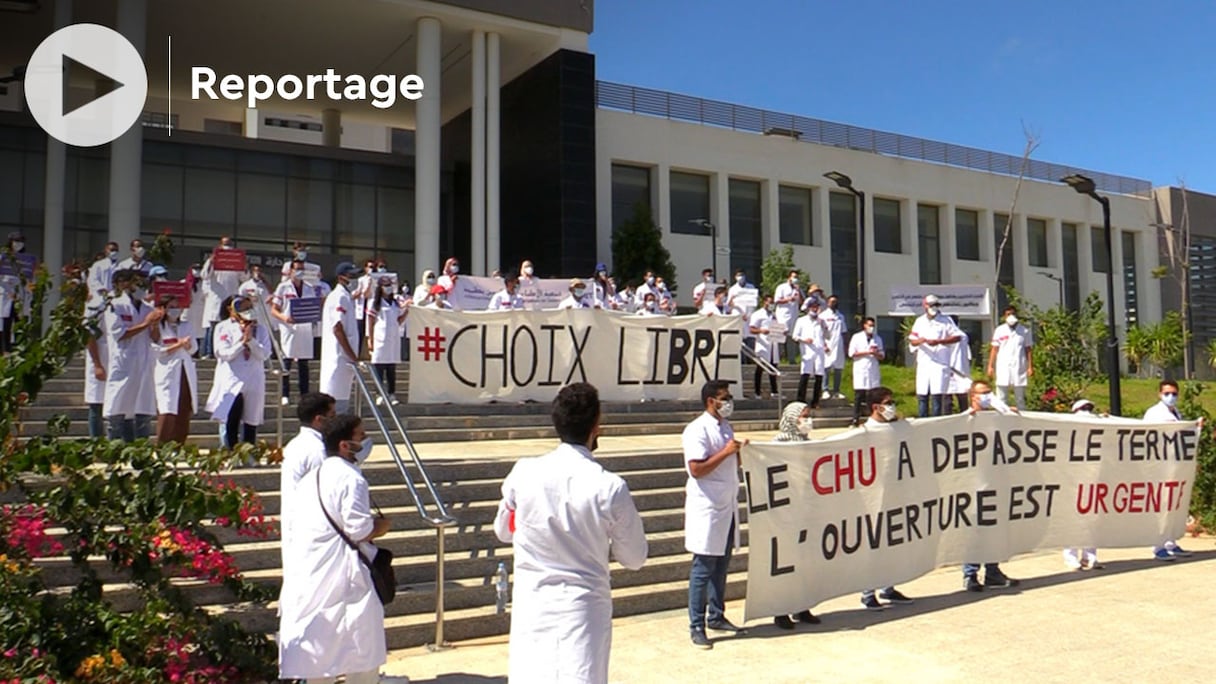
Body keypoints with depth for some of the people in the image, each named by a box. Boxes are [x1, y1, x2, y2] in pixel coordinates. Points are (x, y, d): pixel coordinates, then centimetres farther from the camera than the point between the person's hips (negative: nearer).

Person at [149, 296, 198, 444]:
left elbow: (193, 349, 12)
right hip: (167, 375, -4)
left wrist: (186, 344, -9)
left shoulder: (187, 326, 17)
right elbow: (156, 351, -6)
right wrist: (178, 345, -12)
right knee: (167, 415, -12)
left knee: (184, 415, 2)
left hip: (186, 373, 5)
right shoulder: (157, 327, 3)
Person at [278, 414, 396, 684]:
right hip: (342, 578, -8)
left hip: (308, 575, 8)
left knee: (319, 645, 14)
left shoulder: (310, 478, 12)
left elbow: (295, 526, 15)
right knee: (362, 644, 4)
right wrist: (381, 526, -3)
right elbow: (360, 530, -21)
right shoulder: (350, 479, -16)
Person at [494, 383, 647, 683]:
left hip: (531, 600, 3)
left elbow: (503, 531, 9)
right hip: (583, 606, -3)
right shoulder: (610, 487, -16)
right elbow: (634, 557, -3)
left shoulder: (524, 473, -9)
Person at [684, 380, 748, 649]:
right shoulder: (697, 430, -14)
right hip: (707, 508, -8)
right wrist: (726, 452, -22)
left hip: (727, 506, 8)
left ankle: (716, 616, 27)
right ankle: (696, 626, 5)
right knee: (703, 568, -2)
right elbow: (697, 469, -22)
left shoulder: (725, 426, 14)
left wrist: (740, 451, 4)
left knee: (721, 566, 15)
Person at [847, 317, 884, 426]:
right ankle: (856, 419, 0)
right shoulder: (856, 337, 3)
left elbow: (882, 356, 12)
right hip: (860, 370, -3)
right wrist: (867, 352, -11)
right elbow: (851, 354, -4)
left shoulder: (878, 339, 12)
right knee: (859, 395, -4)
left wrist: (876, 353, -11)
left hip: (873, 371, 3)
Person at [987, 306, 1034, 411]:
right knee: (1001, 399, 1)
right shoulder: (999, 330, 6)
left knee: (1020, 399, 6)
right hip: (1002, 369, 0)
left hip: (1019, 368, 0)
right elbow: (994, 349, 7)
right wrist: (990, 366, 1)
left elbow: (1028, 350, 6)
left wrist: (1030, 367, -2)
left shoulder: (1024, 331, 5)